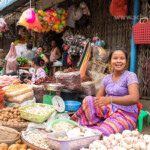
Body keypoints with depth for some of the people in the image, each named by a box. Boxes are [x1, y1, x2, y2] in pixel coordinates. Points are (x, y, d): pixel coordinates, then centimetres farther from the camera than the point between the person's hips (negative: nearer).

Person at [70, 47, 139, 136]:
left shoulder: (130, 76, -6)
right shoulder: (107, 78, 12)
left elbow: (135, 99, -22)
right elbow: (98, 98, 10)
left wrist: (110, 100, -35)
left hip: (126, 115, -5)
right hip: (109, 111, 5)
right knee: (88, 100, -24)